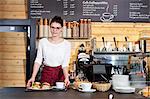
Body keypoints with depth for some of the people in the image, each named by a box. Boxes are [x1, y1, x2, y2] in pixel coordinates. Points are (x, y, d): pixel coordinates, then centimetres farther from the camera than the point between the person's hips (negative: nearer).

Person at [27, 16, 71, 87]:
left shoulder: (66, 44, -4)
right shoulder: (42, 42, 0)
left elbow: (65, 64, -8)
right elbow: (38, 60, -2)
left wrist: (66, 78, -25)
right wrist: (33, 77, -12)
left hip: (60, 74, -1)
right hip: (46, 73, 1)